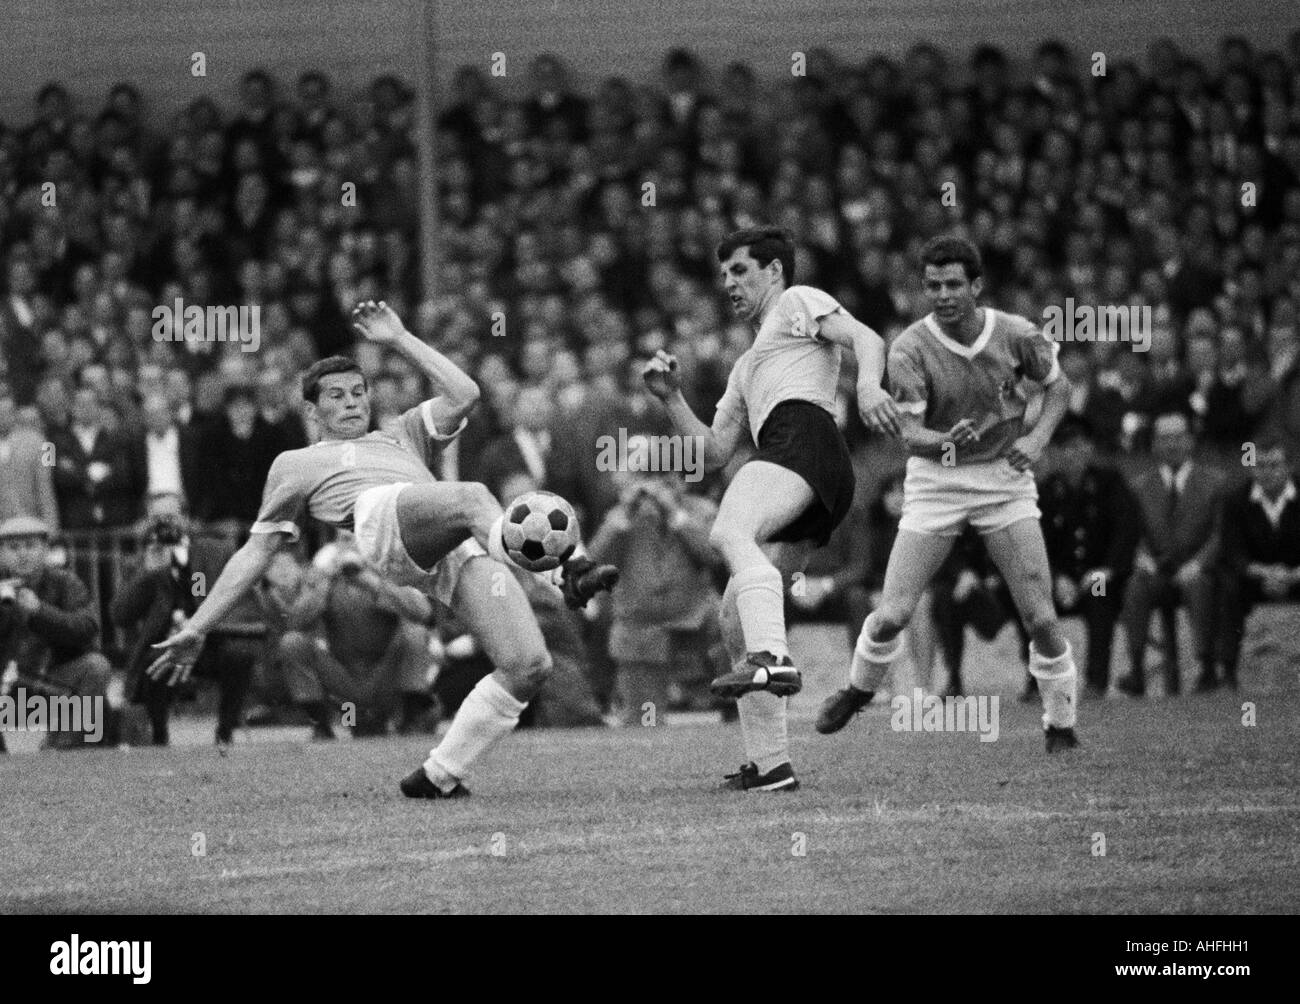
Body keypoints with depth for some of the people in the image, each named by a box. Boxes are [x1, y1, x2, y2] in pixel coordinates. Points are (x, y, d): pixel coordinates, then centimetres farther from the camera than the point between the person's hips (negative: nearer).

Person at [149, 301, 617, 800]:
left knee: (528, 666, -16)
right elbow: (256, 551, 33)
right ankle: (568, 568, -71)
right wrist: (196, 629, 28)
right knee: (472, 498, -41)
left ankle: (436, 776, -6)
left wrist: (399, 339, 30)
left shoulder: (401, 438, 42)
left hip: (462, 547, 5)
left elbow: (463, 394, 27)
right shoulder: (296, 465, 34)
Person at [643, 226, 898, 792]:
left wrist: (867, 384, -22)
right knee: (734, 622, 3)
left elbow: (866, 339, -1)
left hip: (804, 438, -9)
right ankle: (770, 766, 2)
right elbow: (712, 453, 34)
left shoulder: (798, 302, 19)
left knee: (729, 533, -35)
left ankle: (773, 659, -55)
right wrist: (671, 398, 22)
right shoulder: (747, 368, 41)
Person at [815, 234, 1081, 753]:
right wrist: (946, 441, -42)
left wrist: (1037, 437, -9)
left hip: (1005, 480, 1)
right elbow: (910, 432, -20)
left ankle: (1061, 727, 12)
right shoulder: (910, 349, -14)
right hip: (936, 482, -1)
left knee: (1041, 617, -8)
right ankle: (858, 690, 25)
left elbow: (1058, 386, 9)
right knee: (892, 614, -6)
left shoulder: (1016, 335, -9)